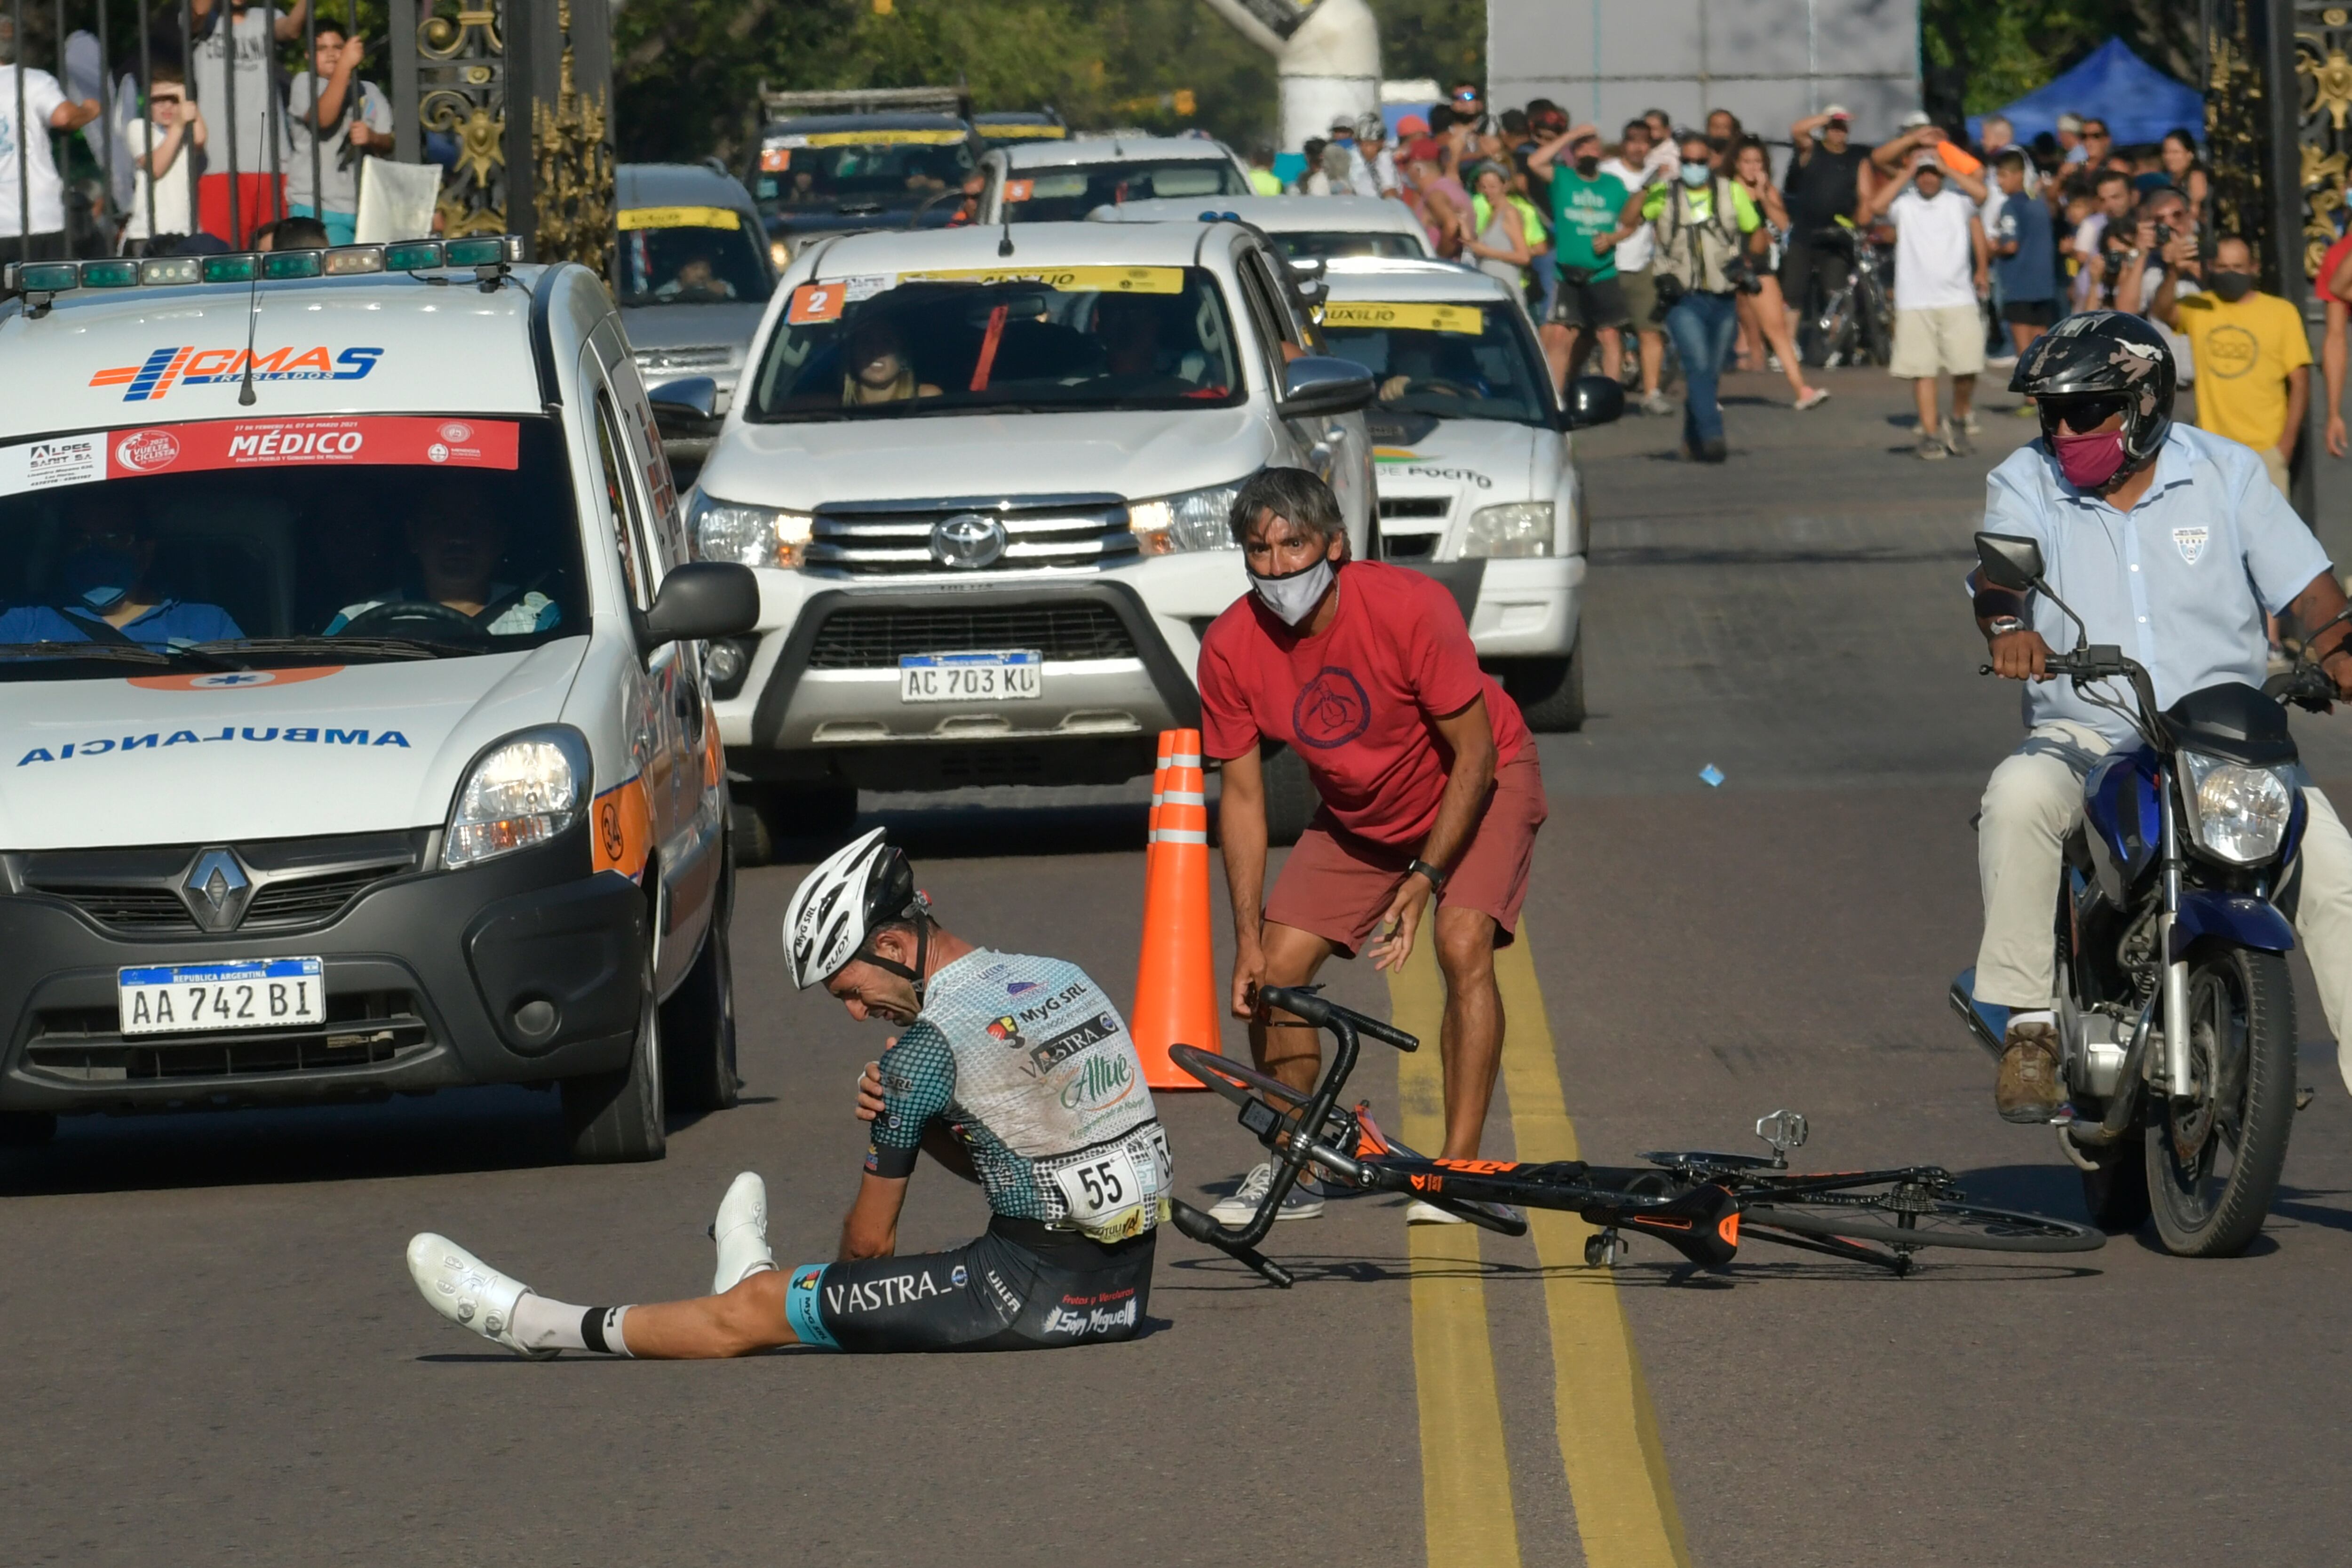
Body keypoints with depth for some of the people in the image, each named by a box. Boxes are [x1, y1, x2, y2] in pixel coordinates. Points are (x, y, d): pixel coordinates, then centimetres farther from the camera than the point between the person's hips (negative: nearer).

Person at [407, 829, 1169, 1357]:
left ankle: (534, 1323, 16)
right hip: (1125, 1289, 8)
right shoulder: (1062, 979, 13)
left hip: (1036, 1292, -8)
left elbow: (870, 1241, -1)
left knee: (748, 1313, 5)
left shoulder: (929, 1047, -11)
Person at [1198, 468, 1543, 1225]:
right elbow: (1242, 795, -11)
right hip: (1357, 816, 4)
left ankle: (1461, 1168, -21)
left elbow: (1474, 753, -24)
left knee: (1464, 947, -26)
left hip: (1474, 788, -4)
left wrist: (1425, 878, -29)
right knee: (1275, 970, -8)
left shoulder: (1408, 608, -33)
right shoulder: (1231, 648, -21)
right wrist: (1248, 940, -16)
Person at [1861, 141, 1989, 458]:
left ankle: (1959, 423, 19)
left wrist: (1946, 169, -2)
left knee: (1966, 368, -4)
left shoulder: (1958, 202, 7)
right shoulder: (1904, 205, 6)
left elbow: (1981, 192, -11)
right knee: (1923, 370, -1)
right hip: (1915, 303, 0)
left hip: (1958, 300, 0)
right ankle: (1930, 434, 4)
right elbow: (1875, 206, -11)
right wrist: (1906, 175, -5)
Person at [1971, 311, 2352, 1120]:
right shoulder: (2026, 484, 4)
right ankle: (2029, 1024, -28)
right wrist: (2008, 627, -39)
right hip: (2085, 741, -1)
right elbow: (1999, 569, -15)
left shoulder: (2226, 474, 6)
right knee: (2020, 796, -34)